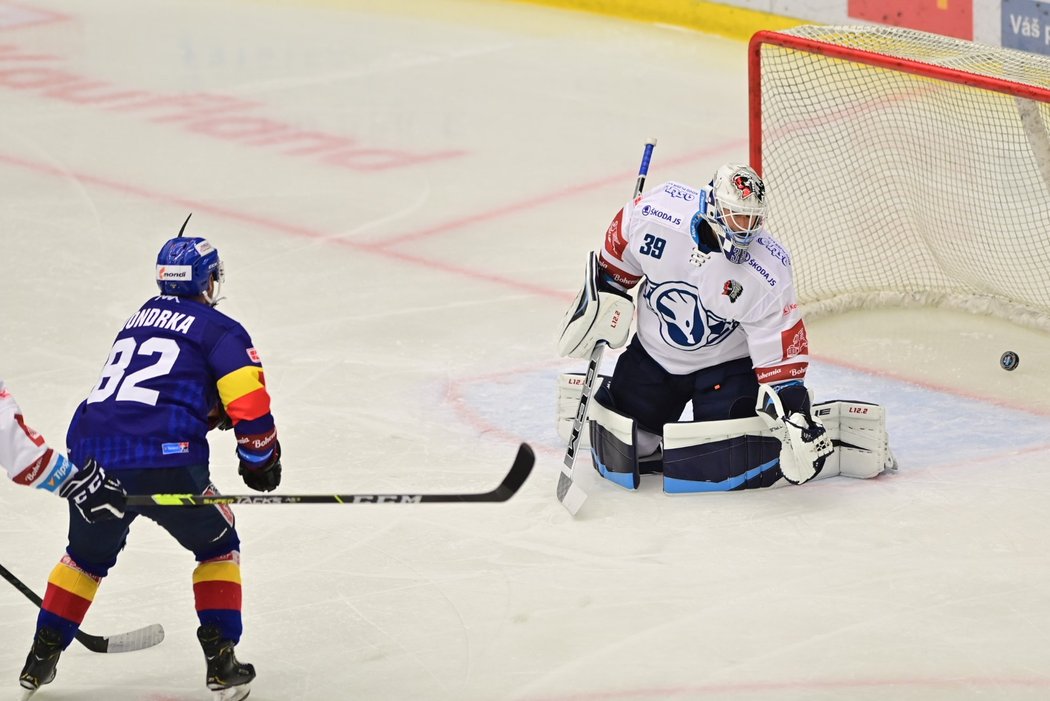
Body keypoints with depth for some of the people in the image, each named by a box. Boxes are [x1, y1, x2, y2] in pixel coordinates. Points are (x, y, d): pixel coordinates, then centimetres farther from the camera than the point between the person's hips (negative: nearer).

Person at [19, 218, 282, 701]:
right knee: (217, 546, 19)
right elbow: (250, 407, -3)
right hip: (163, 460, -5)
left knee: (88, 554, 30)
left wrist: (210, 411, 37)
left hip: (91, 452, 5)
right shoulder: (220, 330, 6)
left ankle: (41, 658, 29)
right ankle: (221, 661, 10)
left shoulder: (138, 321, 26)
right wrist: (260, 461, 12)